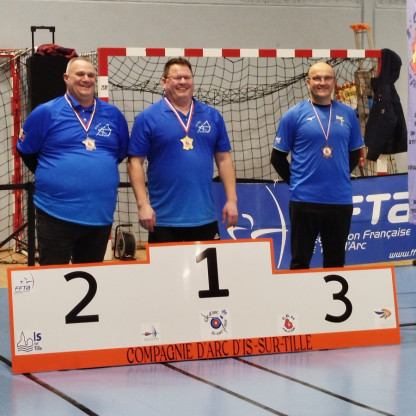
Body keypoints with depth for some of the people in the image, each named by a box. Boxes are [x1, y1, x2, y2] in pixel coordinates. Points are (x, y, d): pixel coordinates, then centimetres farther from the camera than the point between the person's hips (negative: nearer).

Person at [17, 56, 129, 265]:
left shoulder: (113, 115, 6)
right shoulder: (46, 113, -3)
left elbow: (122, 153, 20)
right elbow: (25, 151, 8)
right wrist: (51, 177, 10)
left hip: (101, 214, 3)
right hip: (56, 214, -3)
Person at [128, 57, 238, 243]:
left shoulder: (212, 116, 9)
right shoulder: (147, 118, -1)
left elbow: (224, 159, 11)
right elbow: (135, 162, -3)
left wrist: (231, 200, 3)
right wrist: (143, 204, -11)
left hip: (205, 219, 3)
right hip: (164, 221, -3)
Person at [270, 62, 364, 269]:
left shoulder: (347, 114, 6)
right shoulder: (294, 115, -2)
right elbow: (277, 158, 3)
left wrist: (338, 176, 7)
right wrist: (296, 181, 2)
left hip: (341, 199, 3)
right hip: (304, 199, -3)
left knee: (336, 262, 11)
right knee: (300, 260, 4)